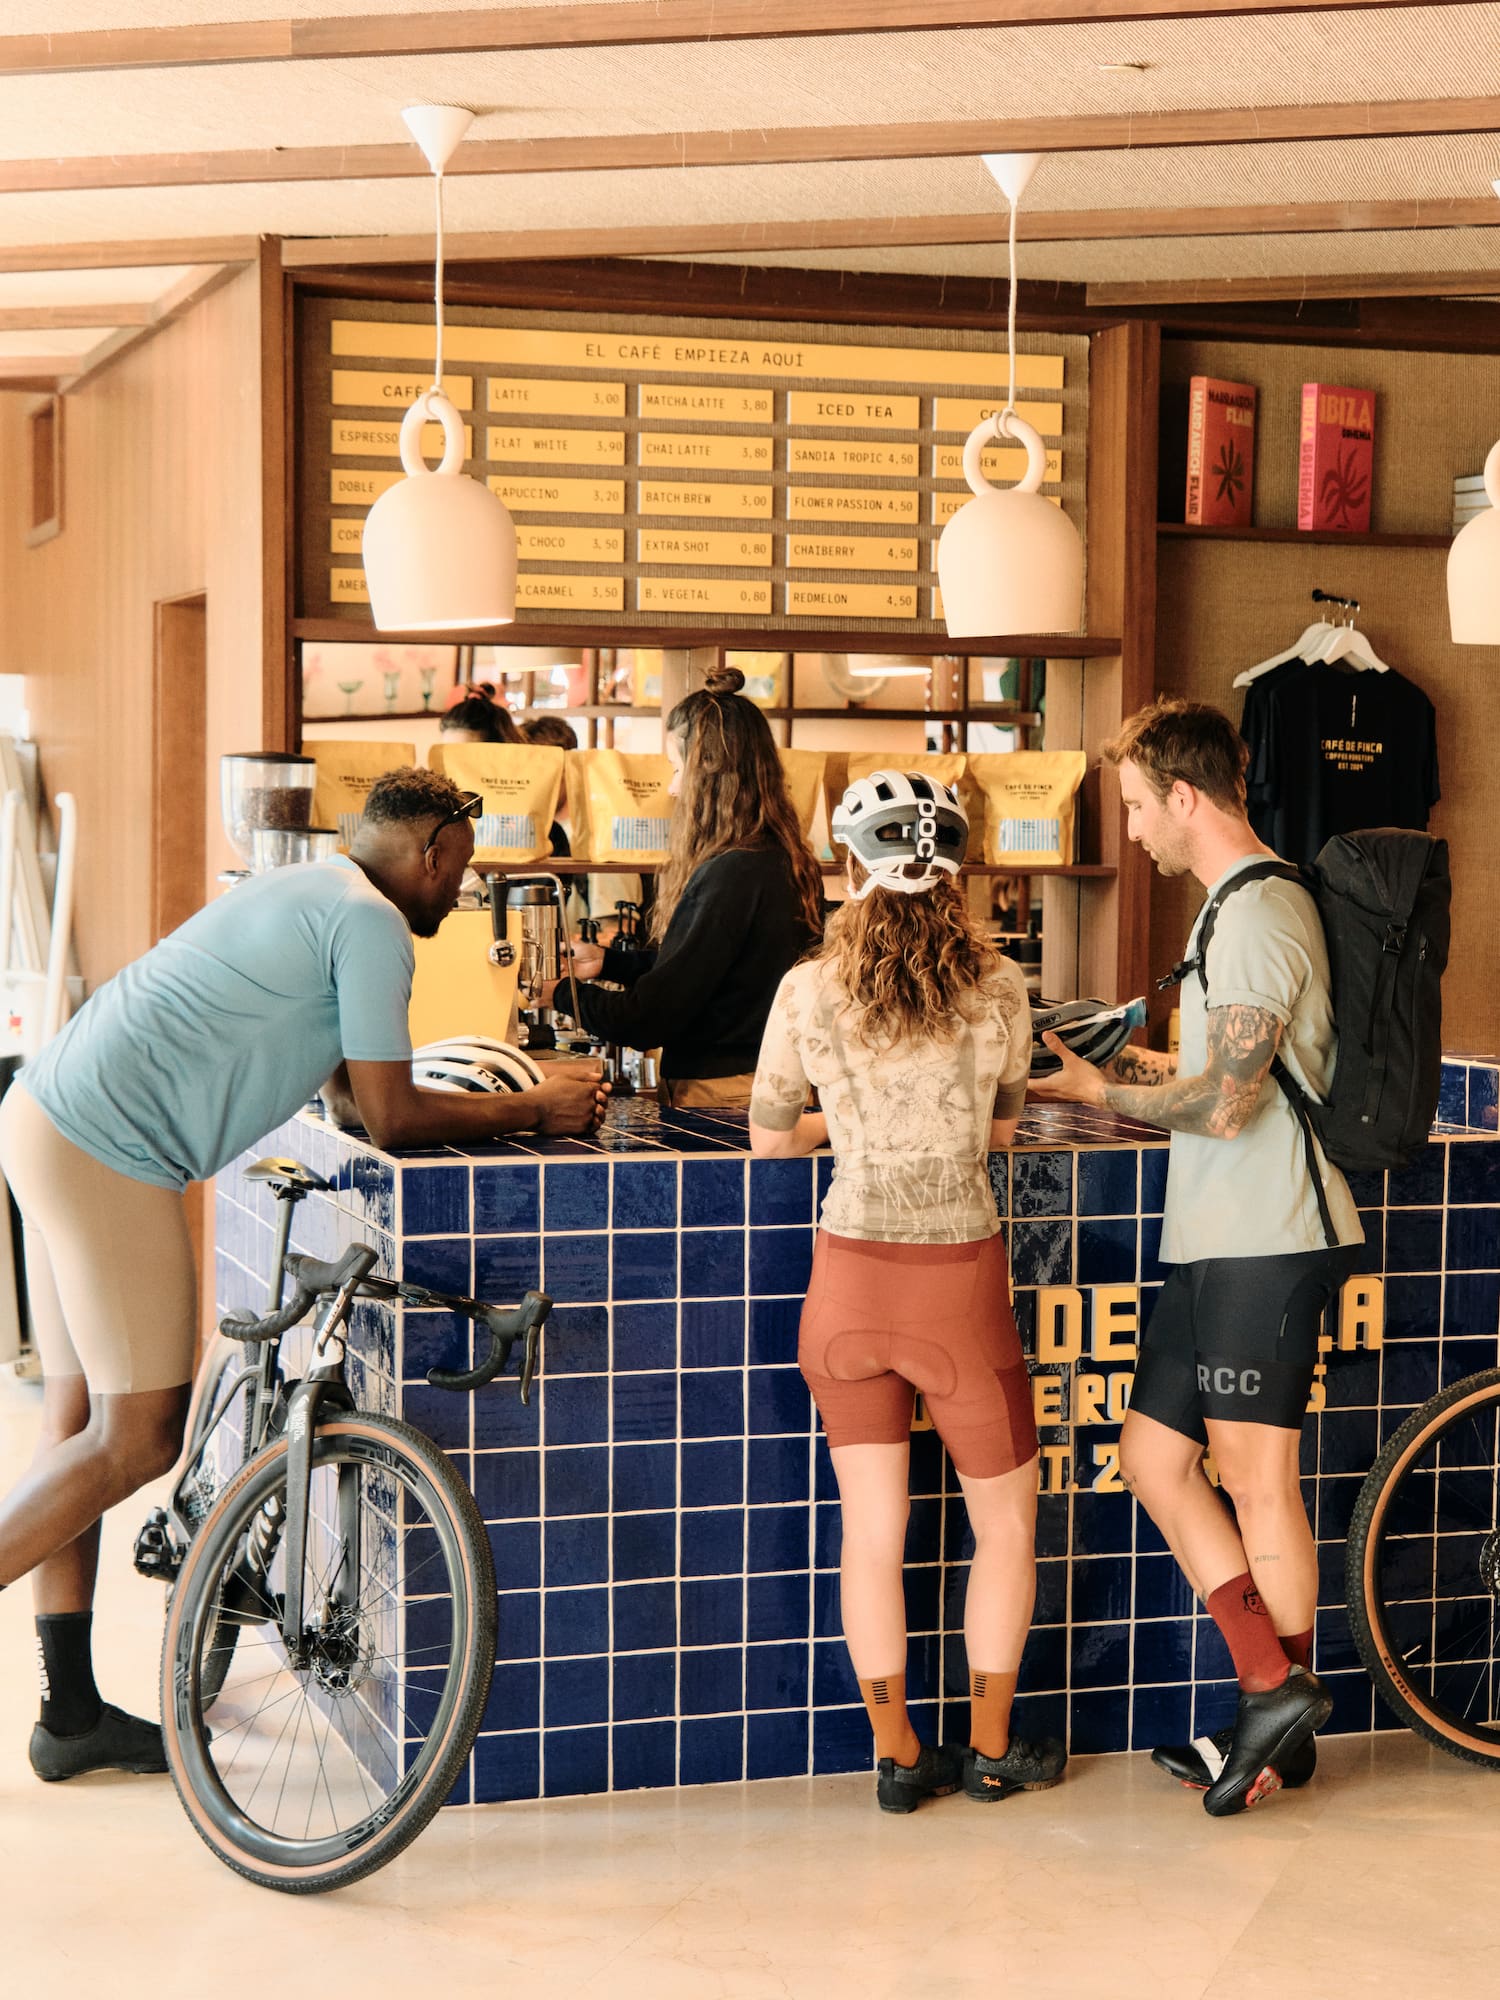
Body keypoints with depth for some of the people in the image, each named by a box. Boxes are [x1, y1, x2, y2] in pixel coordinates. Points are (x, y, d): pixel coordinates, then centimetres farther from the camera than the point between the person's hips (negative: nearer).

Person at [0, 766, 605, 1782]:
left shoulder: (311, 893, 21)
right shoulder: (372, 924, -9)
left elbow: (350, 1086, 25)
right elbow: (391, 1117, -8)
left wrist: (525, 1096, 21)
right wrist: (537, 1111, 3)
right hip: (109, 1155, -10)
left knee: (87, 1426, 12)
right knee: (140, 1437, -4)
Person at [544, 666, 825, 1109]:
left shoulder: (732, 876, -21)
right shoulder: (781, 862, 8)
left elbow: (653, 1016, -19)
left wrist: (562, 995, -4)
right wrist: (605, 960, 23)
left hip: (720, 1094, -9)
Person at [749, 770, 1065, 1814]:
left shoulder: (808, 991, -6)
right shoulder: (999, 988, -7)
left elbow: (769, 1136, 6)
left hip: (850, 1276, 1)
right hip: (961, 1277, -1)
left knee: (872, 1527, 12)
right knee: (1006, 1520, 17)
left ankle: (898, 1755, 20)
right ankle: (992, 1749, 25)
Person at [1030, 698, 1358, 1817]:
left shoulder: (1260, 915, -15)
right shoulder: (1244, 905, 18)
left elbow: (1224, 1103, -20)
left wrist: (1102, 1092, -7)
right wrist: (1129, 1063, 18)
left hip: (1265, 1243, -10)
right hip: (1221, 1242, 10)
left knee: (1257, 1477, -2)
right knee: (1154, 1457, 9)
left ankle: (1282, 1705, 9)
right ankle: (1273, 1686, 11)